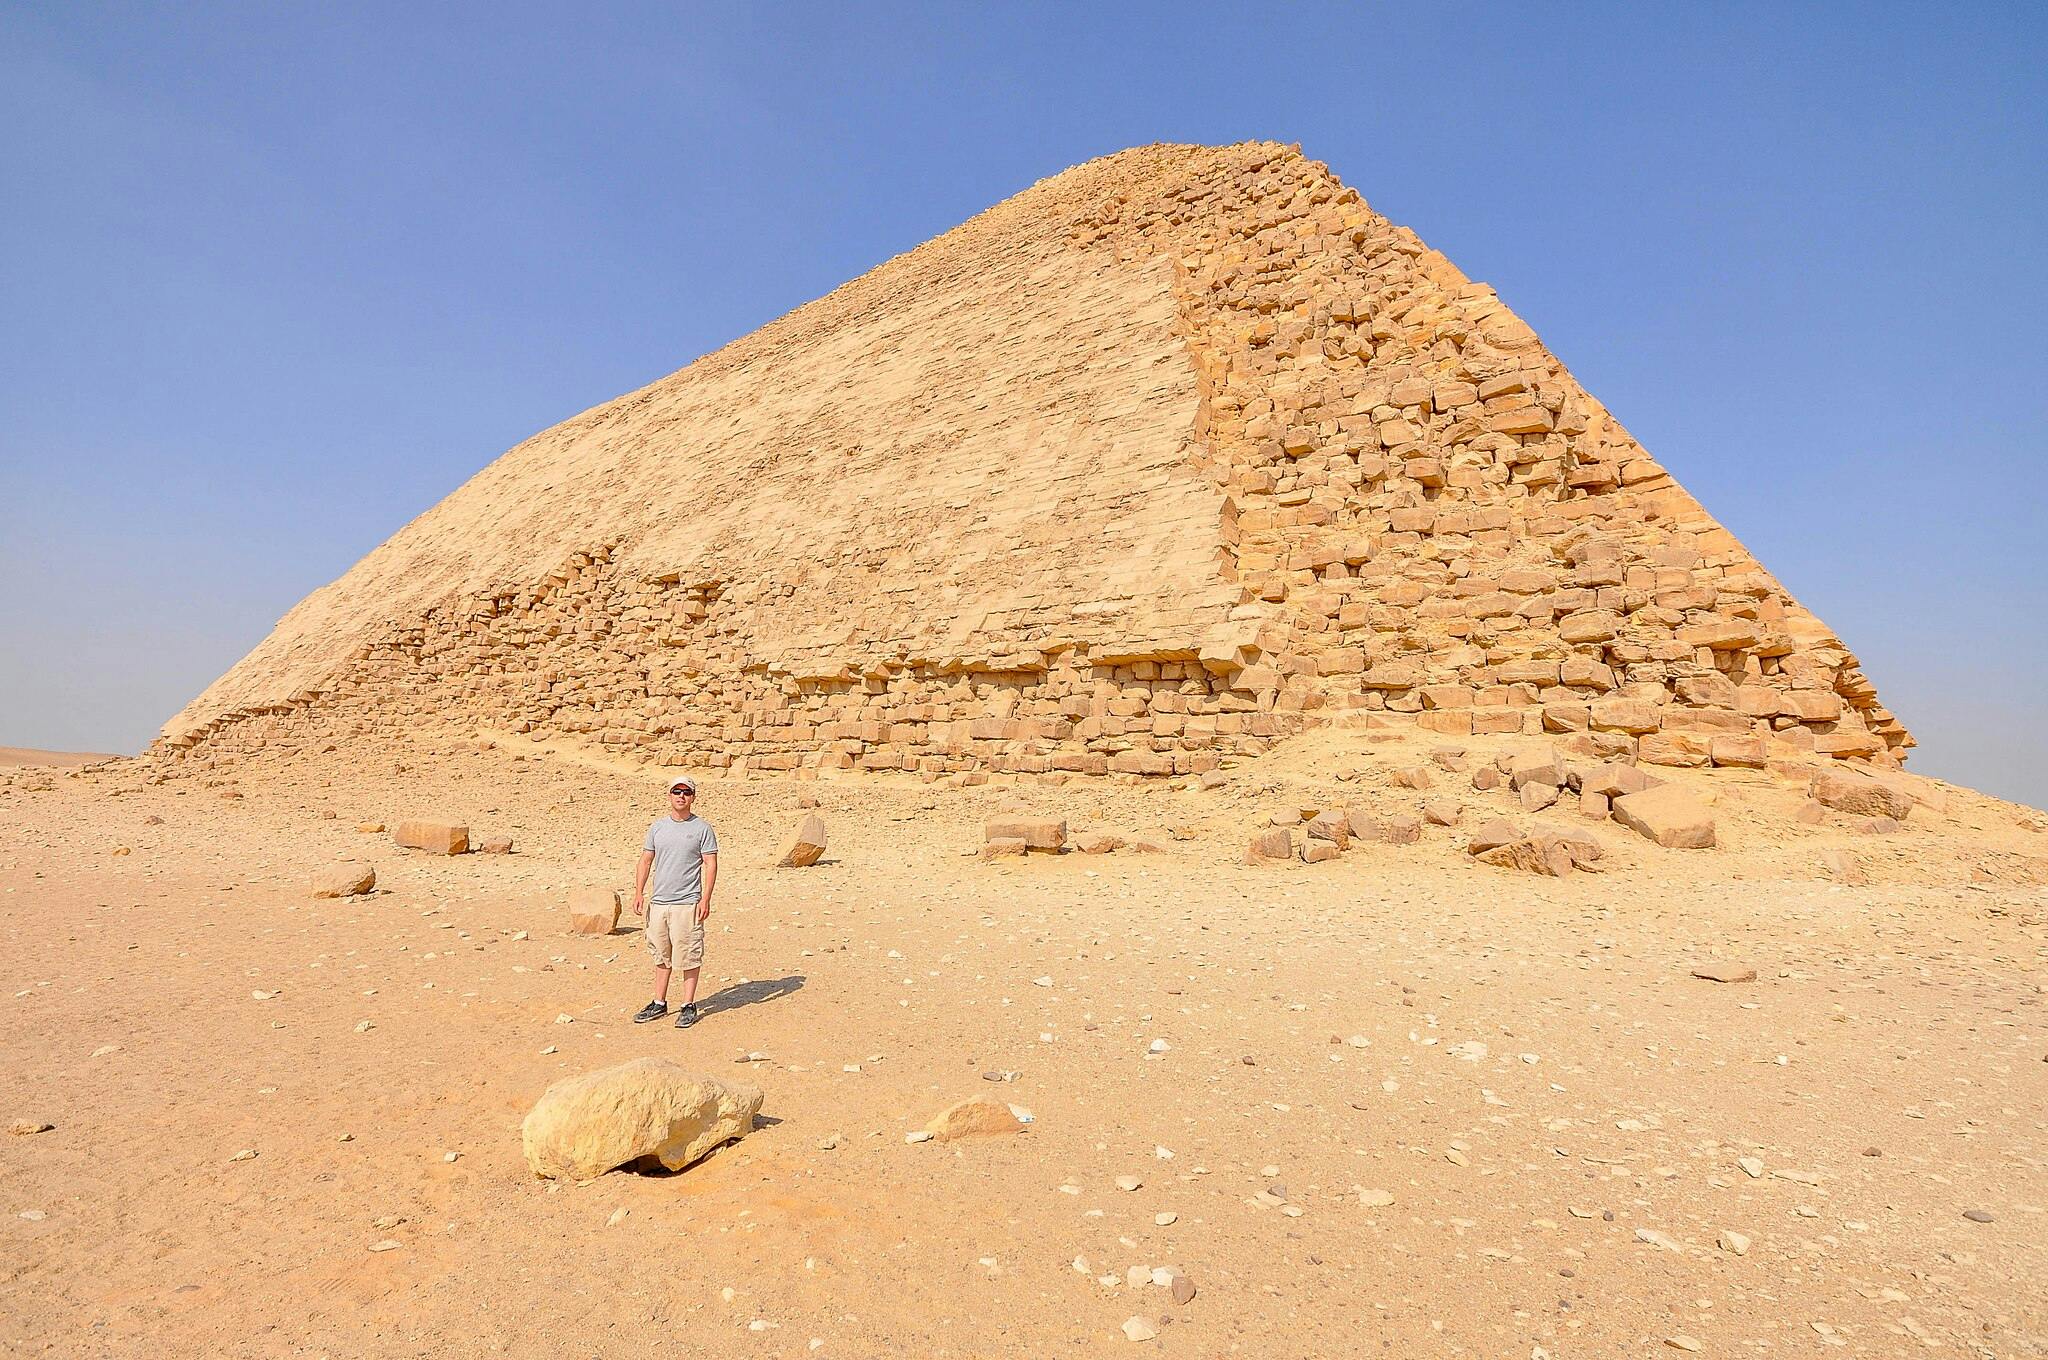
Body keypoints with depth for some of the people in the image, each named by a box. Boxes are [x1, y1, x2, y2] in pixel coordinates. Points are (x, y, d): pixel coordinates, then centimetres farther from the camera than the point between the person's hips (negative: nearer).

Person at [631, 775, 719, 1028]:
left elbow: (710, 864, -5)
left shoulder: (702, 828, -3)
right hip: (658, 902, 5)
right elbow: (646, 860, 15)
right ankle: (659, 1004, 25)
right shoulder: (657, 826, 11)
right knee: (661, 956, 14)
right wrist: (638, 892, 6)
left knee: (688, 957, 0)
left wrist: (705, 899, -12)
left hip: (688, 903, -5)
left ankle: (688, 1006, 10)